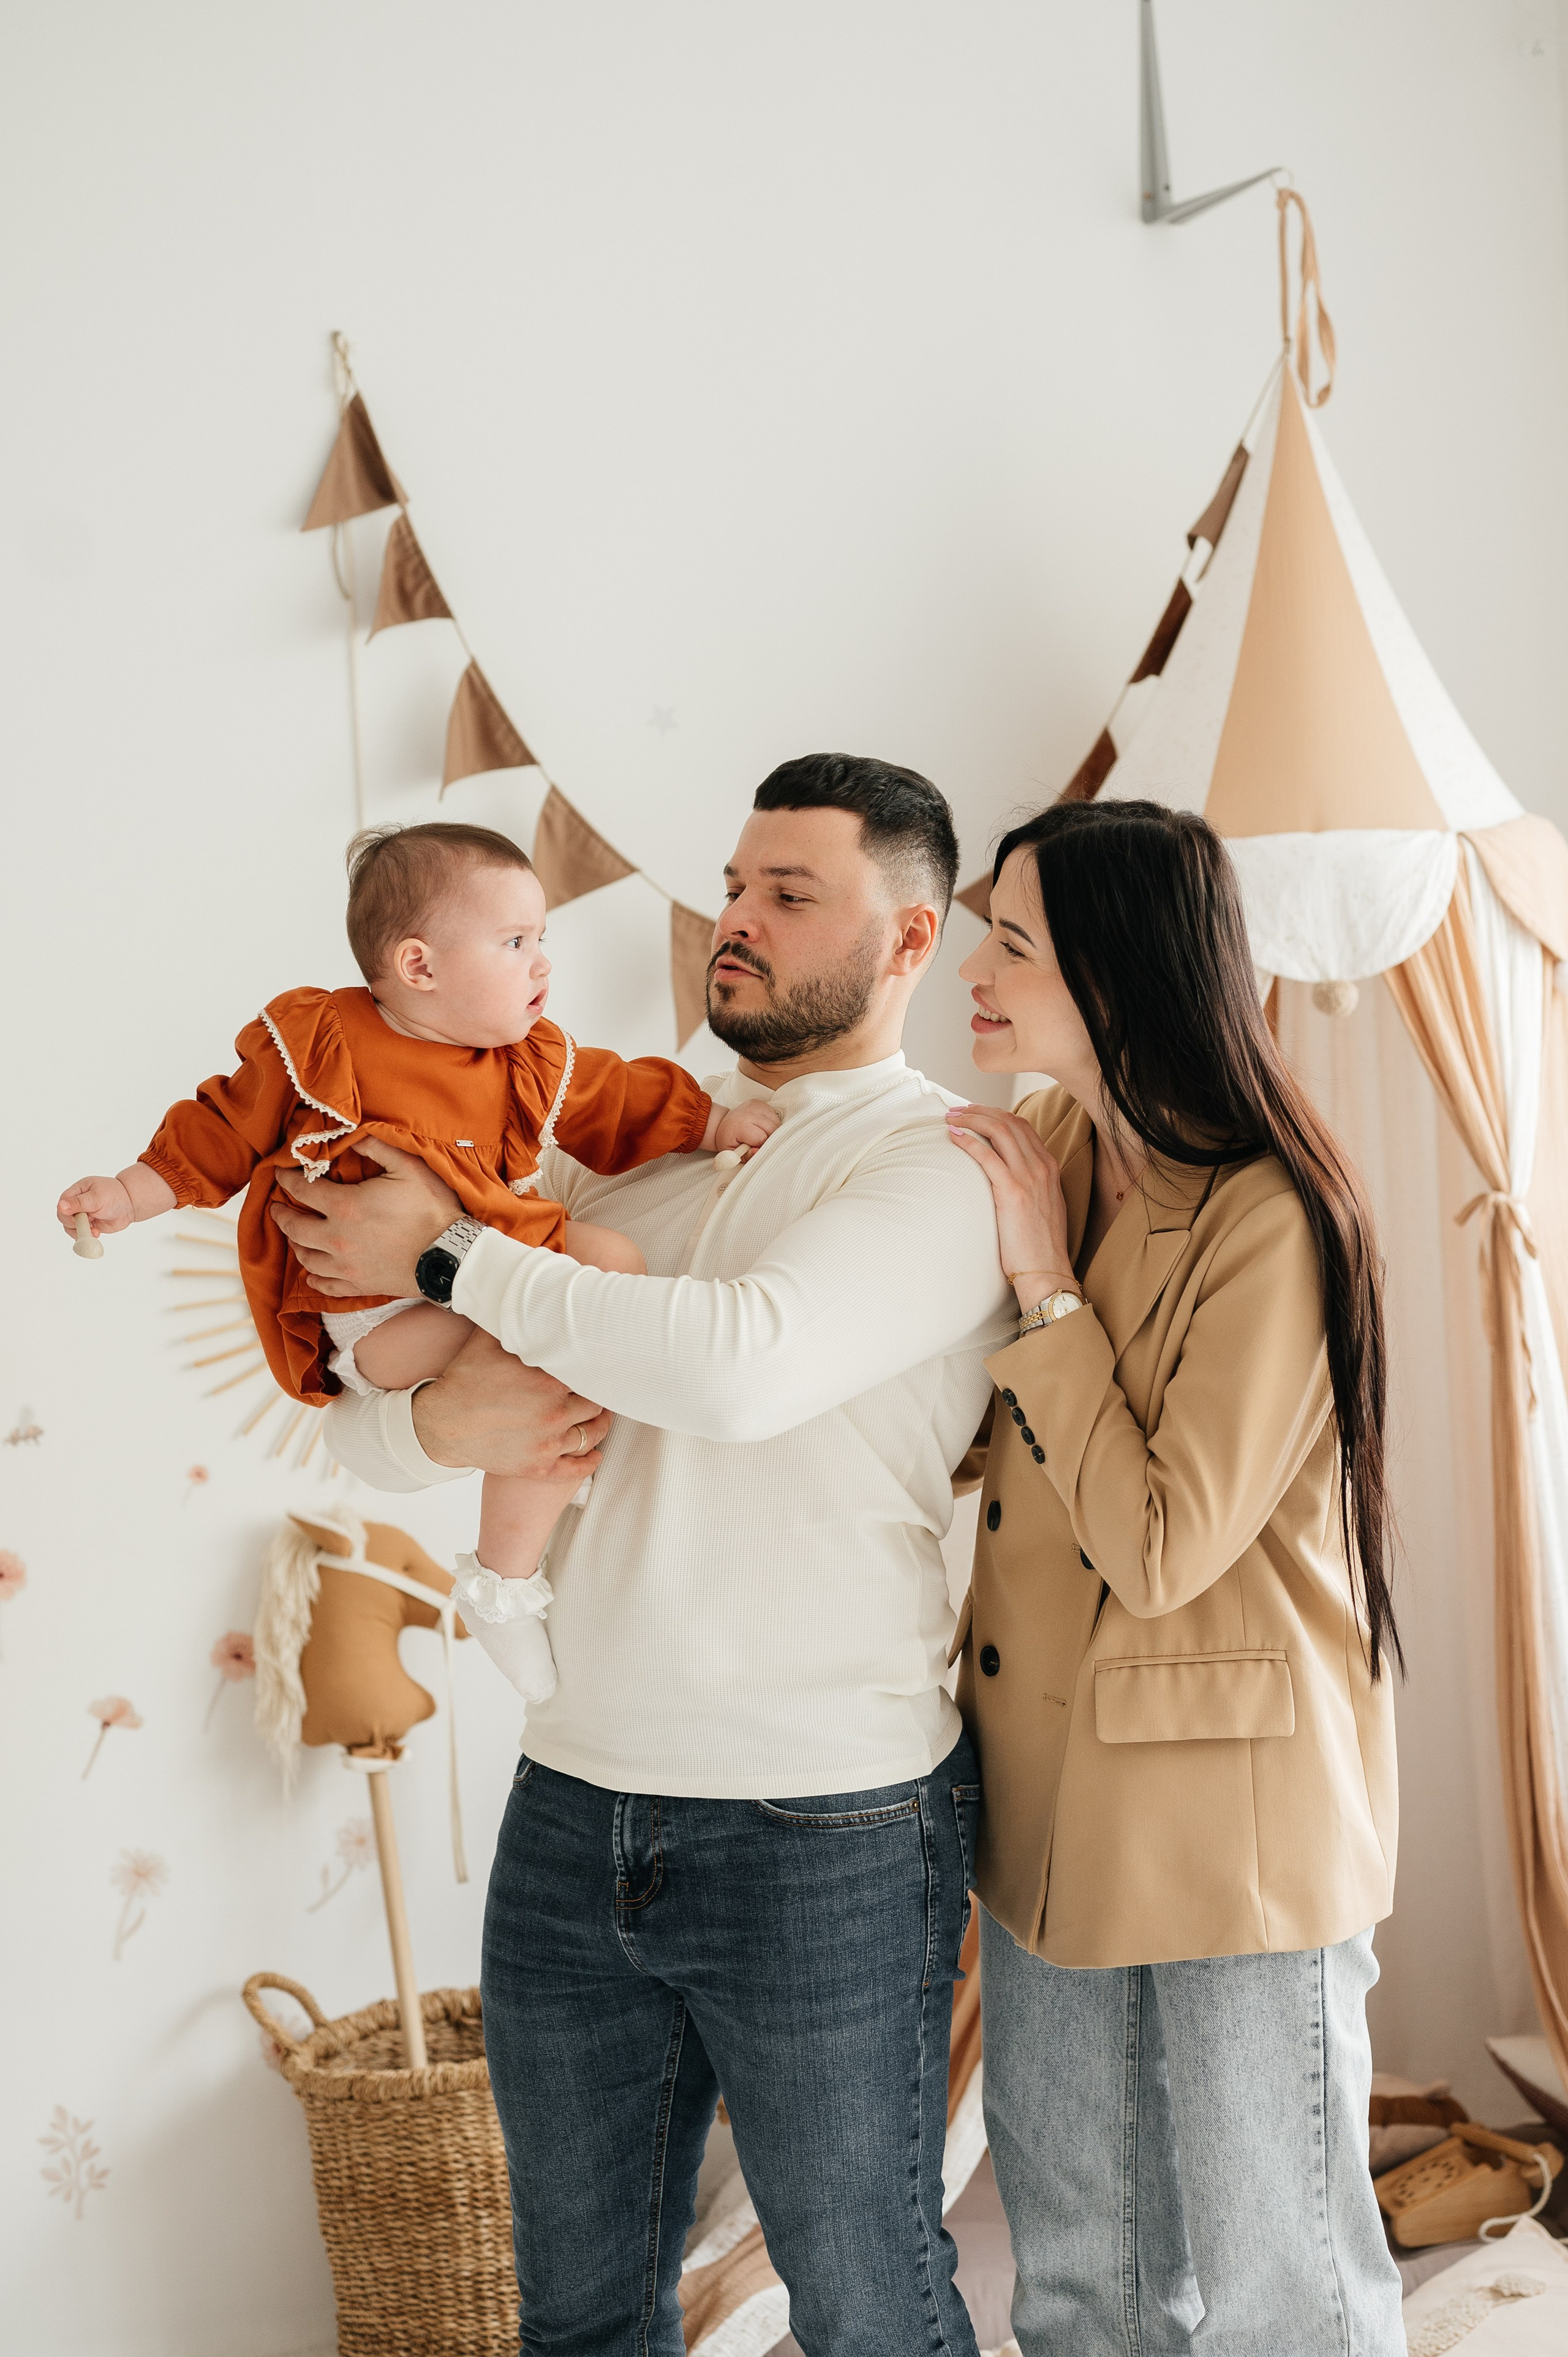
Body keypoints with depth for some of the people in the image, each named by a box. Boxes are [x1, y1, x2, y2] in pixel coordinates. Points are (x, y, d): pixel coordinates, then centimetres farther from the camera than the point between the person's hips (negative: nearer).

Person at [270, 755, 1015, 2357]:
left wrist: (447, 1253, -17)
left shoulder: (945, 1167, -7)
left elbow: (746, 1361, -27)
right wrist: (439, 1423, -12)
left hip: (826, 1836, -5)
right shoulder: (624, 1142, 10)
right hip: (572, 1807, 5)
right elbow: (348, 1417, 12)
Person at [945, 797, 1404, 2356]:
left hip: (1233, 1834, -7)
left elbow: (1157, 1549, -21)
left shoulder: (1270, 1224, -18)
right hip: (1055, 1818, 7)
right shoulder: (1038, 1162, 4)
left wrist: (1045, 1283, -17)